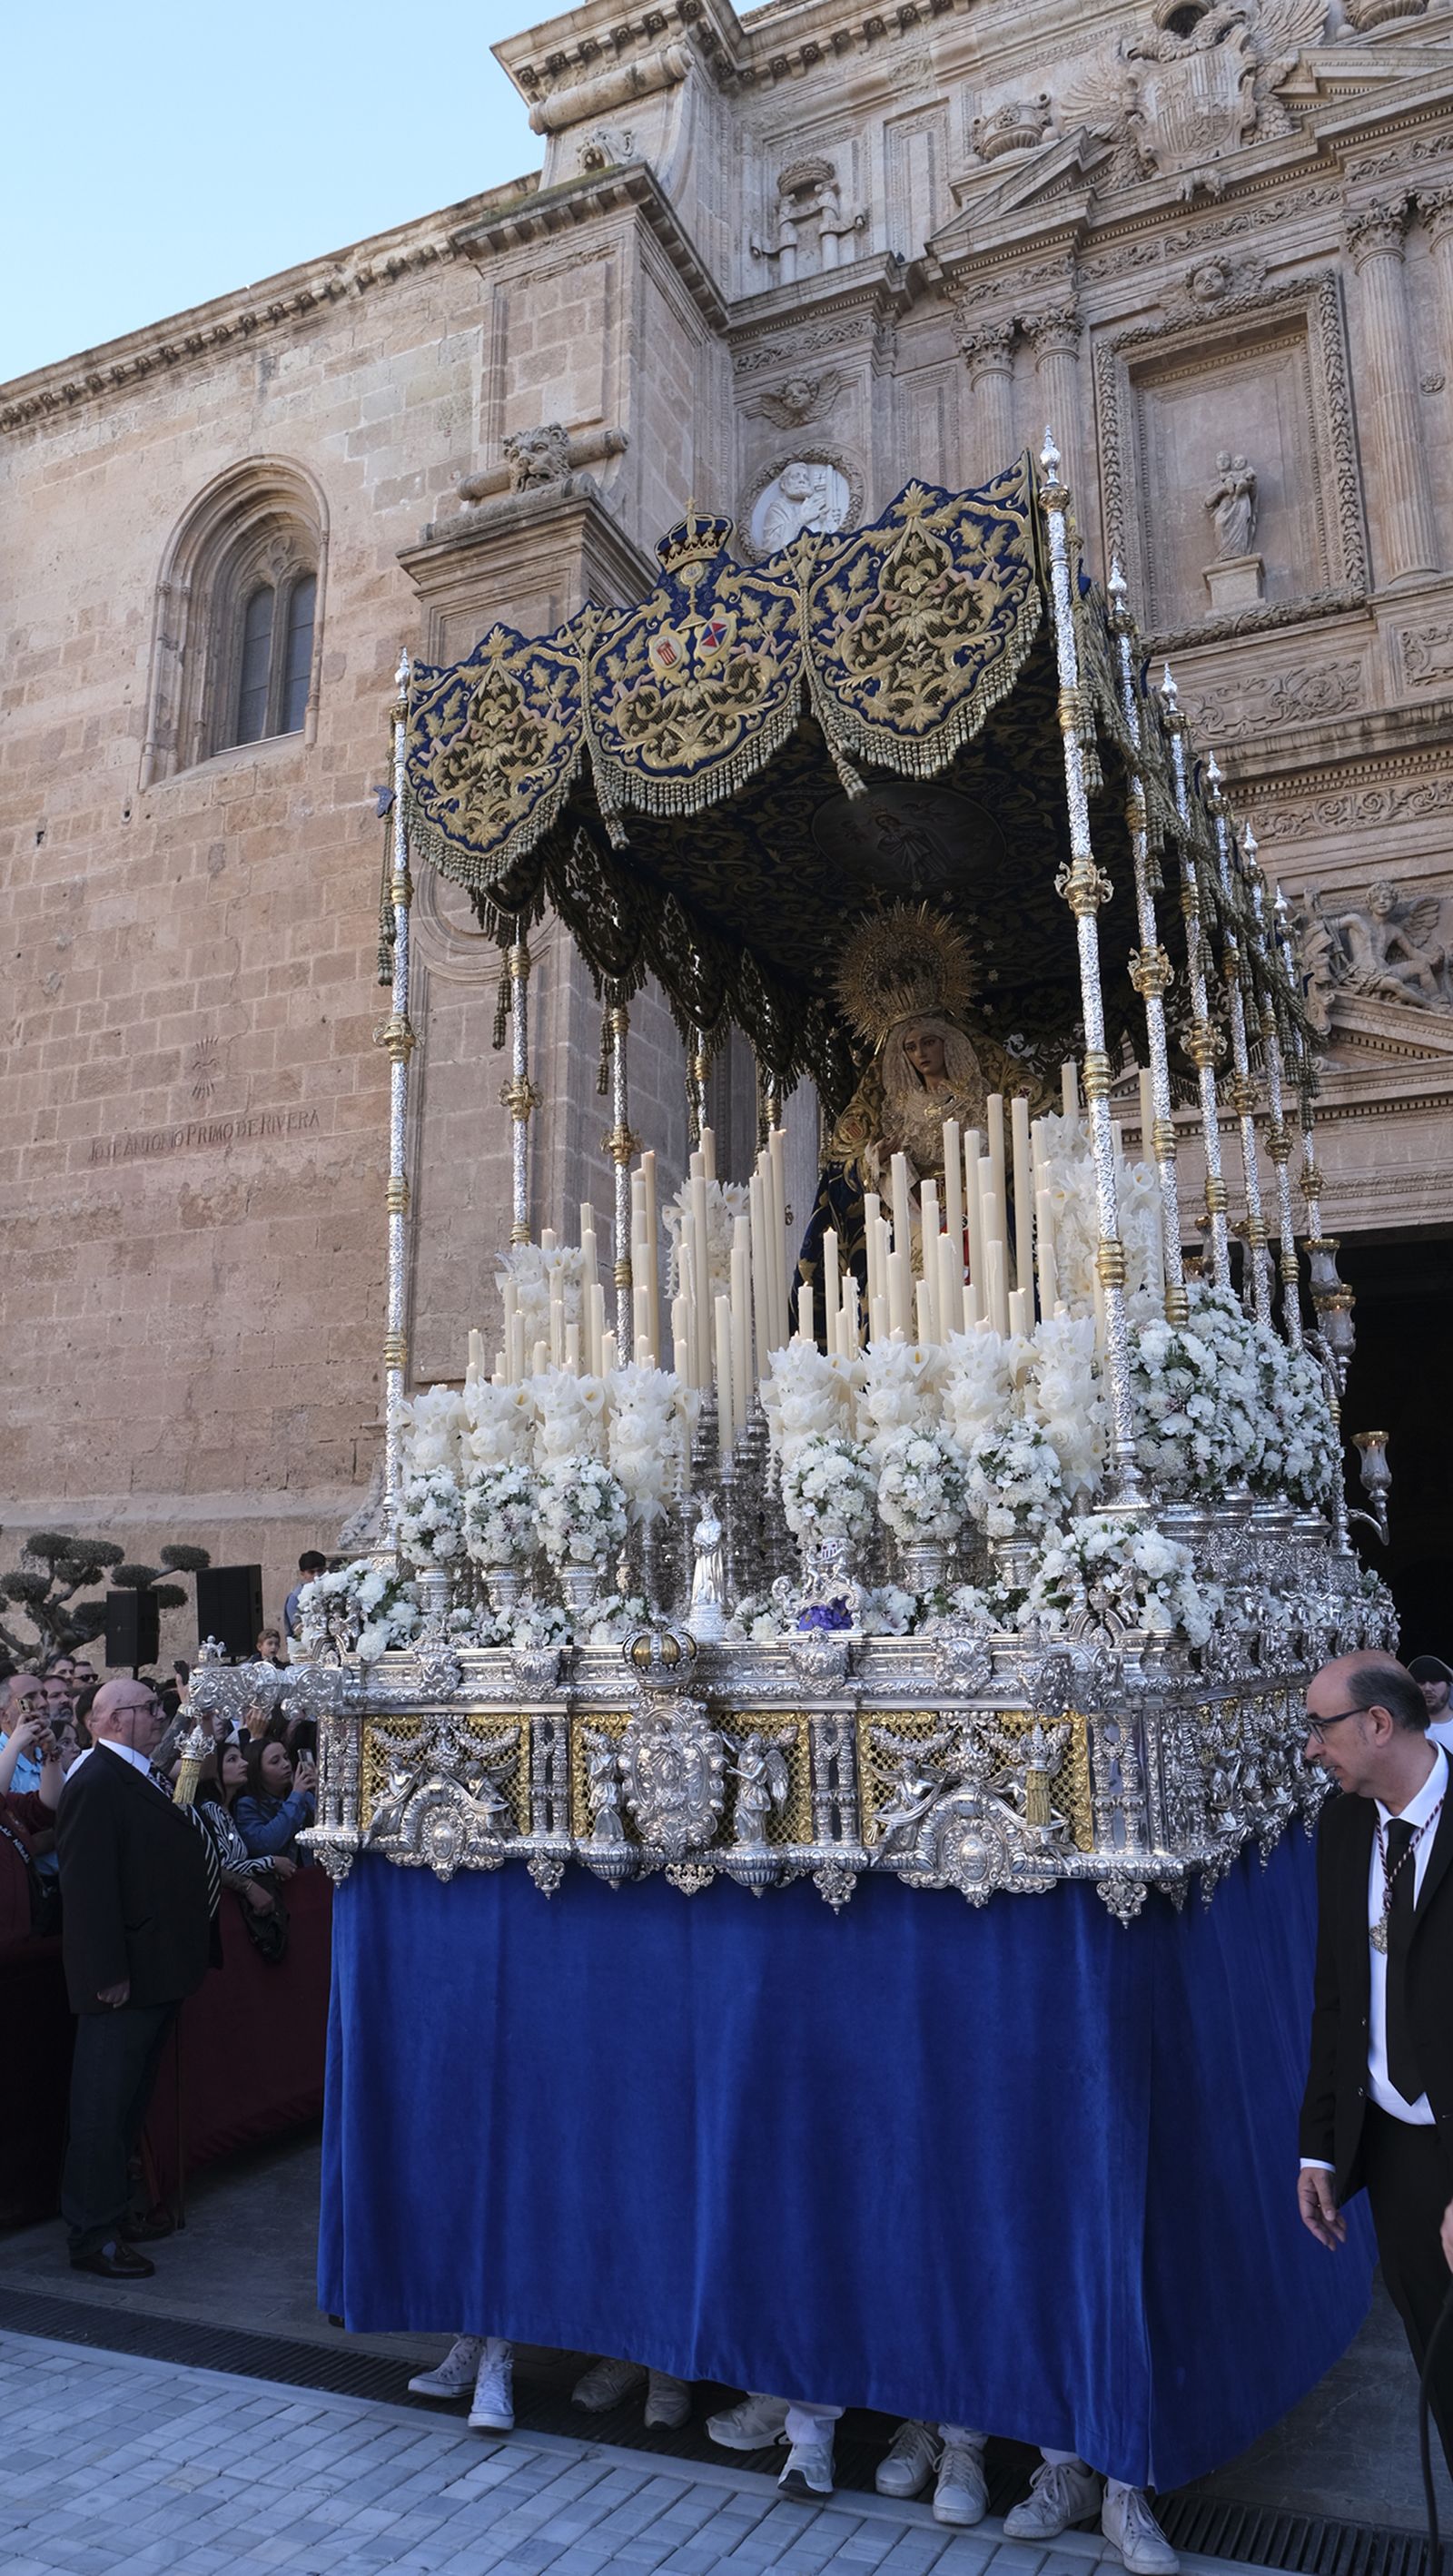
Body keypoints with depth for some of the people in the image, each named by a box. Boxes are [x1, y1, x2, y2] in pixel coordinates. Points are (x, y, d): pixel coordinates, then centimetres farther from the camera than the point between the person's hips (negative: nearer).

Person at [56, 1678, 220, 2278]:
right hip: (124, 1975, -10)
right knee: (104, 2104, 1)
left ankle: (117, 2202, 33)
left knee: (131, 2100, 20)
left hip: (156, 1970, 10)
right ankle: (93, 2234, 11)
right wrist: (107, 1973, -26)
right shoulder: (96, 1783, -19)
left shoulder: (141, 1778, 13)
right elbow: (87, 1883, -24)